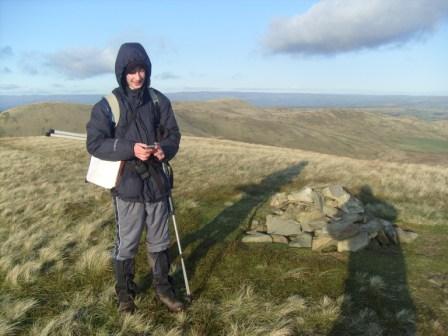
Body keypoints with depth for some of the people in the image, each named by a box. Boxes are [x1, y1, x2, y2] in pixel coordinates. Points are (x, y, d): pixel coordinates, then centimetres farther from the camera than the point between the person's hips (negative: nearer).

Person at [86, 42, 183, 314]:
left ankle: (163, 288, 34)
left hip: (157, 182, 3)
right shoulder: (107, 105, -7)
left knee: (160, 241, 16)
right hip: (127, 185, -3)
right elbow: (95, 143, -10)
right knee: (126, 243, 10)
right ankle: (125, 292, 32)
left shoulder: (160, 101, 1)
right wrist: (130, 149, -24)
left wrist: (165, 149, -16)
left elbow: (173, 135, 7)